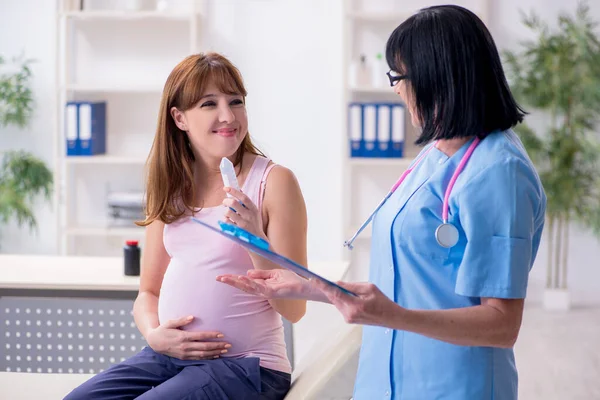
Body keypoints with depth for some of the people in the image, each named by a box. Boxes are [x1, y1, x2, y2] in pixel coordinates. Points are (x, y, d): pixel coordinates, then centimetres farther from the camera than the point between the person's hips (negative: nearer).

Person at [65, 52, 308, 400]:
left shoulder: (274, 181, -6)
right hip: (169, 356, 5)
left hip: (246, 362, -5)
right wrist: (153, 333, -6)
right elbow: (149, 292, 15)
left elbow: (294, 309, -8)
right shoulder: (170, 187, 10)